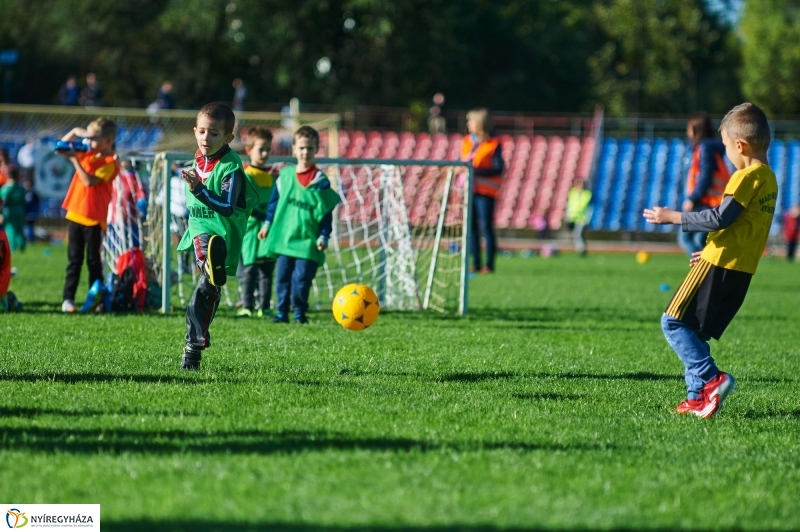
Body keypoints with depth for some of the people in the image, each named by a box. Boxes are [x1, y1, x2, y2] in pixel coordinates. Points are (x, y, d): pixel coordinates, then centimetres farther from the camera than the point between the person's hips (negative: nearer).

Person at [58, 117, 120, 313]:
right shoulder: (88, 154, 9)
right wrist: (75, 132, 0)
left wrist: (75, 160, -24)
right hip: (75, 214, 6)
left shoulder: (110, 163, -12)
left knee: (93, 260, 0)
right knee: (74, 260, 6)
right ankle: (68, 298, 6)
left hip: (94, 217, -6)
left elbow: (89, 181, -23)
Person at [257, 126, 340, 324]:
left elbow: (326, 211, -2)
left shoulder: (320, 180, -3)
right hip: (284, 237, 3)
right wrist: (268, 224, 15)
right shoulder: (285, 175, 5)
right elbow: (274, 200, 15)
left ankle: (299, 312, 6)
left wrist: (323, 236, -6)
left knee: (301, 278, -7)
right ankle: (282, 312, 11)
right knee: (282, 276, 4)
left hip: (307, 241, -3)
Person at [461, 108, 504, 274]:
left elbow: (498, 168, -12)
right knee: (472, 227, 6)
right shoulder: (467, 141, 12)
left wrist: (476, 170, -21)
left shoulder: (493, 144, -7)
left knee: (486, 227, -5)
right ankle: (475, 263, 13)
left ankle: (489, 264, 0)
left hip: (485, 191, -6)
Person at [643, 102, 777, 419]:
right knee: (695, 334, 14)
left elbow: (721, 218, -20)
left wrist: (673, 217, -12)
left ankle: (710, 379, -15)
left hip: (719, 264, -9)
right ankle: (698, 397, 9)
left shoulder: (747, 177, -13)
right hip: (743, 270, 9)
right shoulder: (769, 179, 15)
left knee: (674, 323, -6)